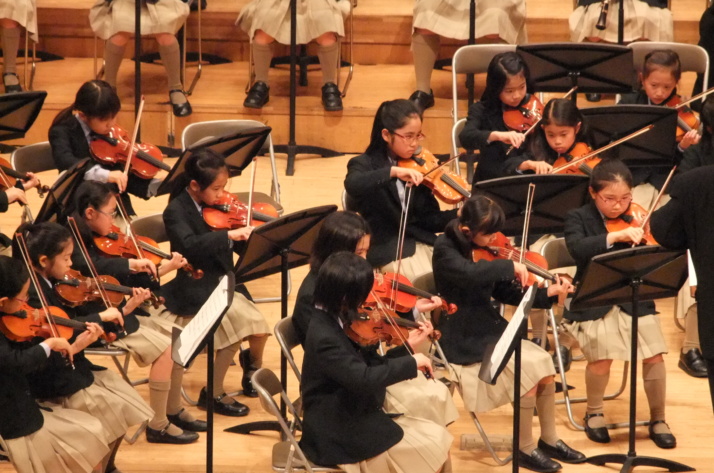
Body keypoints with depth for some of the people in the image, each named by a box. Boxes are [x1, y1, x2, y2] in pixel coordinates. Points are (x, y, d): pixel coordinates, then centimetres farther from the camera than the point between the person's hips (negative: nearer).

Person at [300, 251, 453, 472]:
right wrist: (411, 363, -23)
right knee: (428, 448, -7)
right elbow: (363, 378, -33)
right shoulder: (325, 337, -24)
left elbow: (370, 366, 14)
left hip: (353, 420, 9)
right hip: (339, 435, -9)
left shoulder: (336, 324, 7)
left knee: (438, 437, 4)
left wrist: (406, 346, 6)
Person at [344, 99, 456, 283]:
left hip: (422, 241, 5)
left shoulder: (417, 166, 8)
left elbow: (430, 219, 5)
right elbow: (352, 185, -30)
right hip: (387, 249, -5)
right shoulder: (364, 164, -4)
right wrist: (393, 171, -37)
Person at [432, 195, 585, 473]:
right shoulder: (445, 249, -14)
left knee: (543, 361, -10)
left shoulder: (485, 249, 6)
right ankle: (525, 448, -5)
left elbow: (506, 294, 9)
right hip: (465, 342, -7)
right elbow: (469, 274, -37)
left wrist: (547, 294, -3)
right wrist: (509, 266, -31)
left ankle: (549, 439, 6)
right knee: (528, 369, -20)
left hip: (491, 331, 7)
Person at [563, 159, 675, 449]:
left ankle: (658, 419, 6)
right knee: (602, 357, -24)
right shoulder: (579, 218, -2)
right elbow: (577, 248, -23)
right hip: (594, 303, -2)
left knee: (654, 355, -16)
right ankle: (594, 412, 5)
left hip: (634, 300, 2)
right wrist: (615, 236, -34)